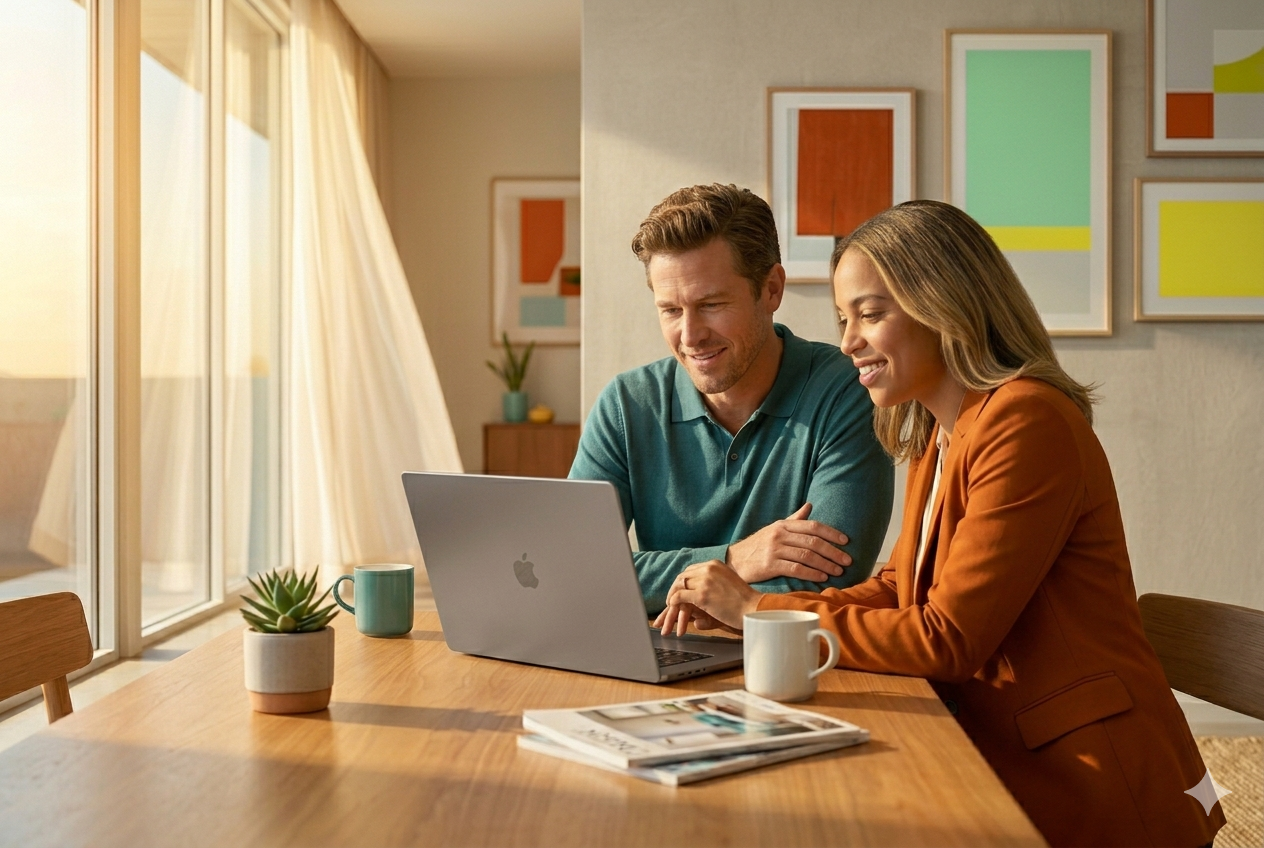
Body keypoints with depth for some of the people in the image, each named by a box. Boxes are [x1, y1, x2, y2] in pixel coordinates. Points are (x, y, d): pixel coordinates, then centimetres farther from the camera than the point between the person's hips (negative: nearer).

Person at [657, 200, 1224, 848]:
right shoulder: (937, 441, 11)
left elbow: (947, 639, -21)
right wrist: (740, 608, -2)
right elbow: (896, 589, 11)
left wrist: (759, 611, -14)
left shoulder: (1027, 423, -19)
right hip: (1011, 772, 7)